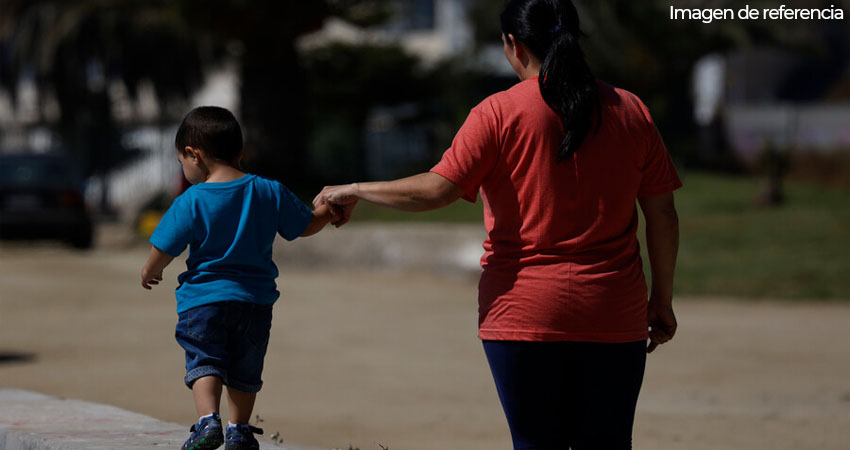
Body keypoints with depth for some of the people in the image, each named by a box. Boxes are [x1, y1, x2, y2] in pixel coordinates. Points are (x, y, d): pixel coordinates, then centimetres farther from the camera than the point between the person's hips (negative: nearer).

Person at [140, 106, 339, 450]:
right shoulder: (270, 192, -1)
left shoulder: (191, 202, -11)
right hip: (256, 299, 4)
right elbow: (306, 226, 9)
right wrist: (330, 210, 28)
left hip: (205, 297, -4)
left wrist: (150, 273, 14)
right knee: (245, 369, 16)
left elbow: (162, 250, -7)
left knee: (204, 360, 3)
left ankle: (208, 419, -18)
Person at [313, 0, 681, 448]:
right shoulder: (630, 111, 5)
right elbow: (662, 215, 6)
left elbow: (436, 190, -10)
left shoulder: (499, 113, -5)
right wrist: (662, 299, 15)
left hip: (524, 314, -3)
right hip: (614, 320, 3)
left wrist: (354, 191, 3)